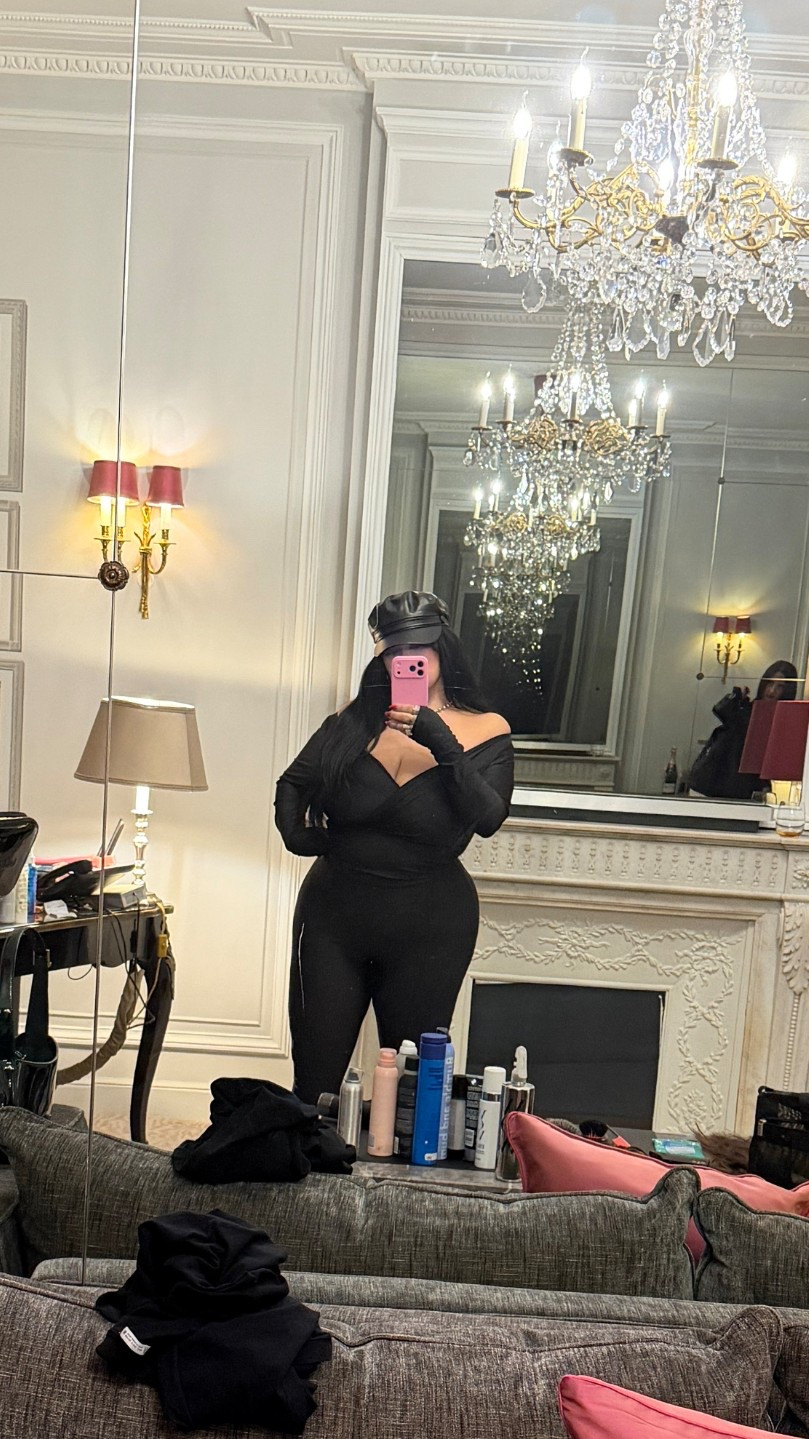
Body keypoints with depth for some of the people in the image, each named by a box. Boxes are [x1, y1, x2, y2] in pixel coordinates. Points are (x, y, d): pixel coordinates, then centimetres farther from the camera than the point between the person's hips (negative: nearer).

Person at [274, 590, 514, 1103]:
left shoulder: (486, 732, -3)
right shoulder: (355, 721, 2)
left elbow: (489, 819, -18)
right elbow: (292, 785, 14)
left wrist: (441, 745, -26)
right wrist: (298, 834, -5)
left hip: (430, 927, -2)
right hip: (335, 915, 2)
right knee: (315, 1081, 8)